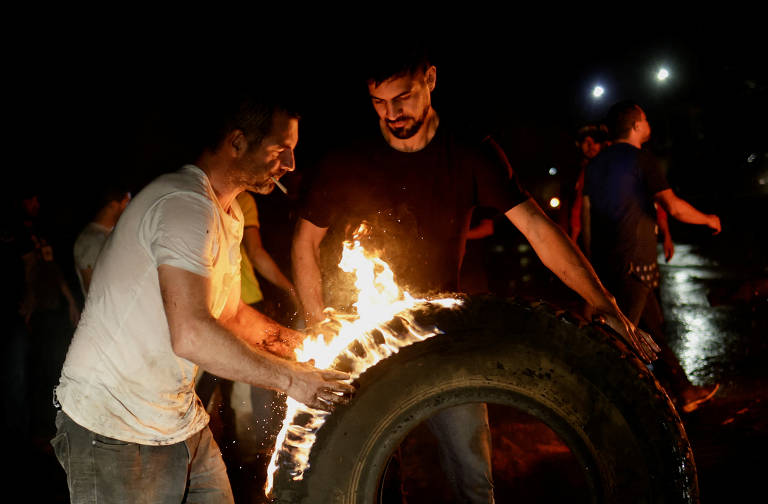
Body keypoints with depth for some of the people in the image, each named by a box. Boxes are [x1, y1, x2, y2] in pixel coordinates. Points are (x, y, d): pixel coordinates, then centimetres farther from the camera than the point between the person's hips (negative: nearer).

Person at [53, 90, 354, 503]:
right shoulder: (185, 205, -22)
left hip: (182, 422, 9)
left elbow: (229, 313, 22)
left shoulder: (228, 215, 14)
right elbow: (191, 336, -31)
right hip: (116, 432, -9)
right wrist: (290, 378, -23)